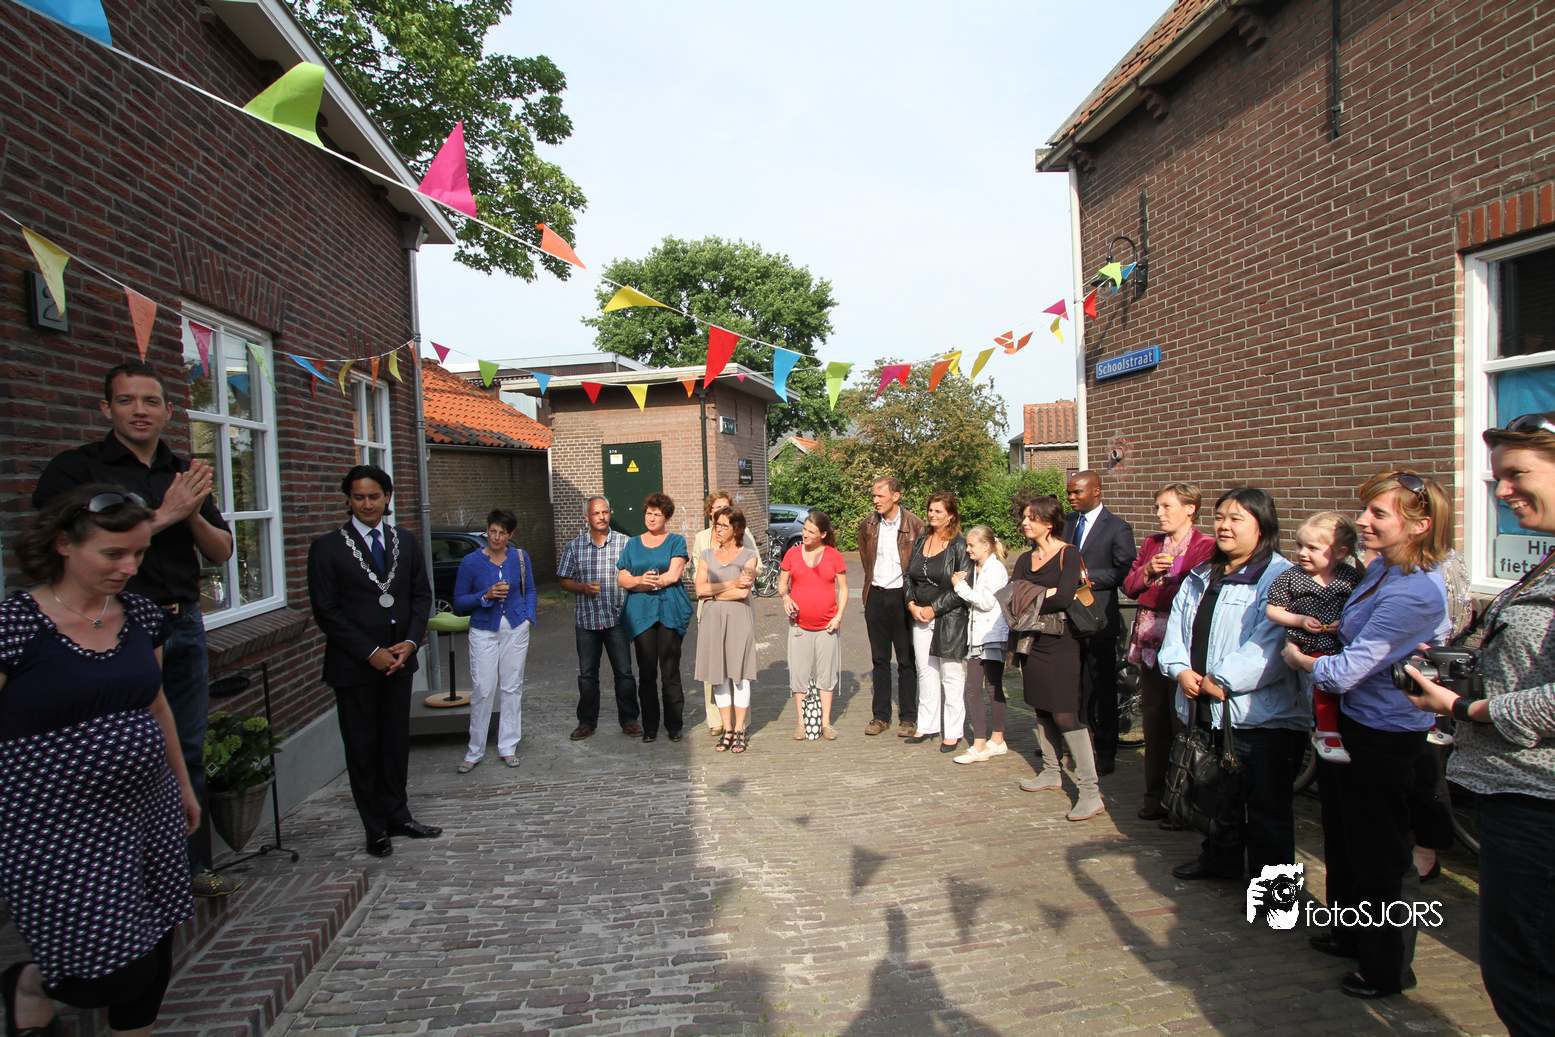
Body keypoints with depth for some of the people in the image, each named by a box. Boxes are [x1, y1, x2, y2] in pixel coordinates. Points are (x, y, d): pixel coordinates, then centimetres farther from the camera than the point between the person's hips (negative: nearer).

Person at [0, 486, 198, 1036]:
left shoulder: (141, 616, 4)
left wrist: (183, 784, 22)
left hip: (149, 814, 6)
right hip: (58, 830, -5)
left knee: (154, 961, 12)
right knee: (117, 977, 1)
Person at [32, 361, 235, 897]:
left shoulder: (186, 473, 14)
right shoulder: (75, 467, -1)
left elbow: (222, 551, 11)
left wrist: (194, 516, -8)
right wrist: (164, 516, -15)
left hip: (184, 625, 5)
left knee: (188, 752, 10)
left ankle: (189, 868, 22)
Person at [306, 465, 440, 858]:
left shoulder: (406, 541, 8)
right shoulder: (328, 548, -5)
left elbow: (421, 594, 9)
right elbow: (326, 611, -8)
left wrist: (410, 641, -6)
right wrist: (370, 652, -12)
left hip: (399, 659, 4)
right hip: (355, 664, -4)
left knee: (397, 741, 12)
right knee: (362, 748, 7)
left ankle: (397, 814, 26)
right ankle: (375, 827, 18)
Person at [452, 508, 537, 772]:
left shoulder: (520, 557, 3)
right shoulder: (471, 561, -5)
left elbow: (529, 591, 15)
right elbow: (459, 602, -1)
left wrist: (529, 618, 2)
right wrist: (486, 596, -16)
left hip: (515, 628, 2)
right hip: (483, 631, -2)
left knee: (512, 688, 6)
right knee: (483, 690, -5)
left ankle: (508, 747, 17)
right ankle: (474, 751, 9)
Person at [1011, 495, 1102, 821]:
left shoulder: (1068, 555, -7)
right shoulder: (1026, 559, 12)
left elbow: (1064, 598, -18)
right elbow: (1010, 595, -1)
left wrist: (1030, 597, -4)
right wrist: (1046, 593, -12)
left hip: (1059, 641, -7)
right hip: (1031, 640, 7)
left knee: (1065, 713, -11)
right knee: (1042, 707, 13)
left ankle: (1090, 791, -7)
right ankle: (1050, 771, 28)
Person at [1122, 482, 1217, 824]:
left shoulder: (1206, 547, -6)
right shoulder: (1152, 543, 15)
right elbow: (1129, 585, 10)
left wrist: (1148, 591, -10)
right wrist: (1148, 570, -7)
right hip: (1151, 641, 6)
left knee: (1182, 725, -1)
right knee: (1153, 725, 12)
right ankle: (1154, 799, 23)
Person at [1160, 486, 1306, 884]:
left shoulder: (1280, 577, -10)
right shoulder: (1201, 577, 15)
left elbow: (1269, 645, -19)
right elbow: (1177, 625, 13)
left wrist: (1221, 681, -17)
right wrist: (1181, 669, -5)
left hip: (1261, 713, -7)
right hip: (1205, 708, 7)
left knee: (1266, 803, 4)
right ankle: (1220, 858, 39)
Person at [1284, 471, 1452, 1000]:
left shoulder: (1415, 592, -29)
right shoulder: (1381, 568, 0)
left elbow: (1345, 672, -26)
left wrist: (1300, 657, -7)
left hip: (1384, 735, -9)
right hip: (1351, 722, 9)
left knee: (1377, 855, 9)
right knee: (1344, 841, 24)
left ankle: (1387, 969, 29)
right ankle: (1350, 934, 45)